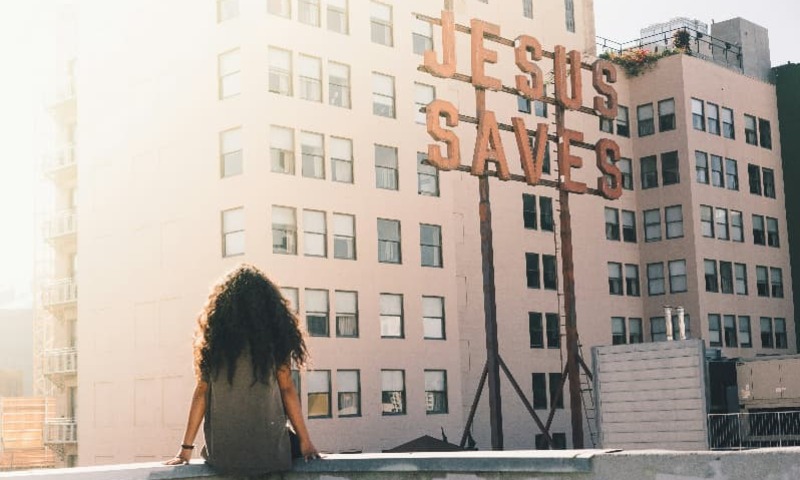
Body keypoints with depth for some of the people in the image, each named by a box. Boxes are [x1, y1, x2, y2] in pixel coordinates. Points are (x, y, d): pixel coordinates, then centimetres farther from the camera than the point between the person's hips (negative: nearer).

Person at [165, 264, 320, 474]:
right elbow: (286, 388, -2)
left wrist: (187, 447, 8)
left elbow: (201, 391, 3)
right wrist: (305, 441, 3)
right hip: (268, 448, -3)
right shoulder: (273, 335, -2)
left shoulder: (214, 339, 3)